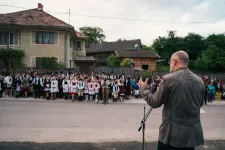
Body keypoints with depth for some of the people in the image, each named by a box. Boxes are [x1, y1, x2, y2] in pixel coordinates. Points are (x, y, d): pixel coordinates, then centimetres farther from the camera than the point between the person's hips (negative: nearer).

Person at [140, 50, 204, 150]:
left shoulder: (168, 79, -14)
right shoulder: (199, 81, 2)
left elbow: (154, 103, -8)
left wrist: (144, 88, 7)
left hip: (173, 132, -5)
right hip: (193, 133, 5)